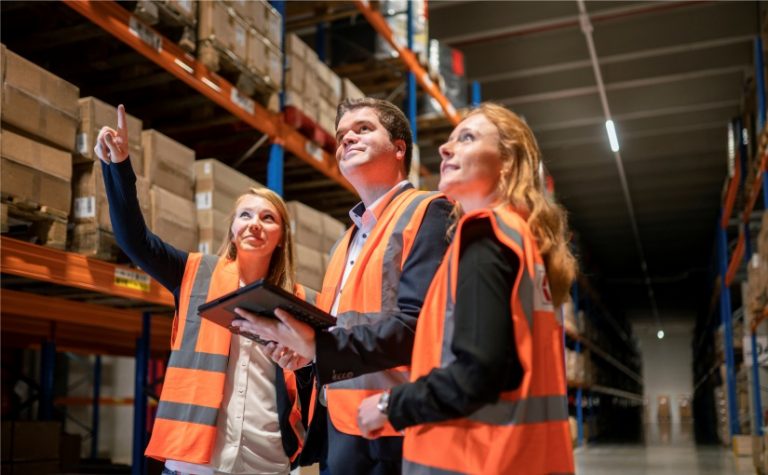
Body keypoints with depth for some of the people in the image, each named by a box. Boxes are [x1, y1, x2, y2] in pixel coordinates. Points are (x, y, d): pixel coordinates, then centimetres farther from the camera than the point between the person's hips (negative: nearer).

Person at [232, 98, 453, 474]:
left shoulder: (428, 212, -6)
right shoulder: (347, 240, 20)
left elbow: (415, 325, -19)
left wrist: (316, 346, -26)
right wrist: (298, 341, 0)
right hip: (341, 423, 8)